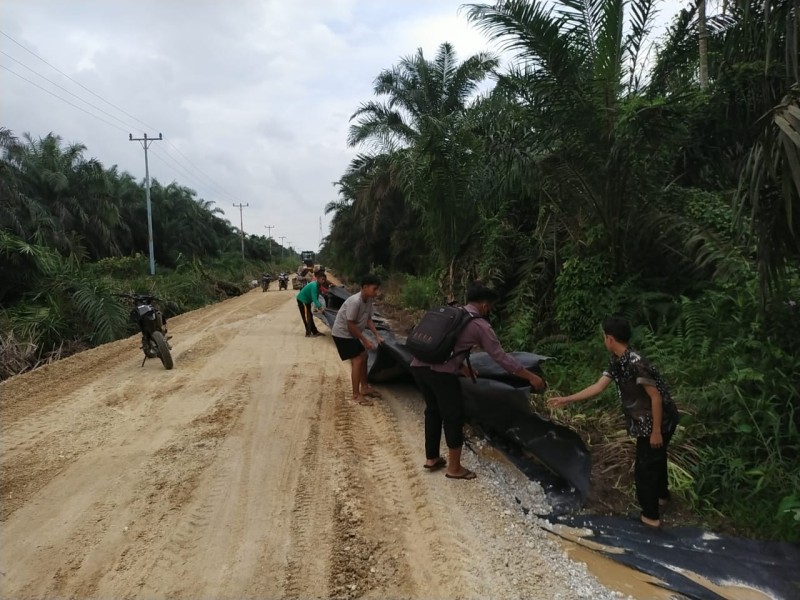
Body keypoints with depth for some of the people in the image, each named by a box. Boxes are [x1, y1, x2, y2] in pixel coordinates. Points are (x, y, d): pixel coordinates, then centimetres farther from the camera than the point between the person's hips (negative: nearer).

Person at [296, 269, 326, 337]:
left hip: (307, 300, 10)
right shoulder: (314, 286, -29)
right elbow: (314, 298, -36)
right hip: (302, 300, -10)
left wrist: (318, 306, -5)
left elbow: (316, 297, 2)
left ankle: (315, 332, 18)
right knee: (307, 317, -7)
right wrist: (319, 307, -43)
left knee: (310, 316, 13)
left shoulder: (317, 285, -1)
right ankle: (308, 333, -3)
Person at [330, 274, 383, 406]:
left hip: (352, 333, 9)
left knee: (363, 356, 15)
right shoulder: (355, 302, -31)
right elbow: (350, 325, -26)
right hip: (342, 333, -9)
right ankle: (356, 395, -3)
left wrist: (377, 335, -2)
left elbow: (368, 319, 6)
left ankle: (364, 387, 29)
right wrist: (365, 340, -20)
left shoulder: (369, 300, -5)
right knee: (357, 360, -11)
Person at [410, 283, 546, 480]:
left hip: (418, 366, 8)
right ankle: (454, 468, 21)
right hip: (440, 372, -8)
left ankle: (431, 459, 37)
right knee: (453, 416, 9)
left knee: (433, 410, 24)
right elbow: (501, 357, 1)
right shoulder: (480, 325, 1)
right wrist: (531, 377, 9)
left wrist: (464, 369, 39)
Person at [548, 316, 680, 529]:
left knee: (644, 468, 5)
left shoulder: (636, 363, -30)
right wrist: (567, 399, 3)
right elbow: (598, 387, 3)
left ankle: (651, 516, 20)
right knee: (655, 459, 29)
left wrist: (656, 431, -21)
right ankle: (661, 495, 52)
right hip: (648, 421, 9)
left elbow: (656, 397, -26)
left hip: (658, 422, -9)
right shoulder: (617, 362, 0)